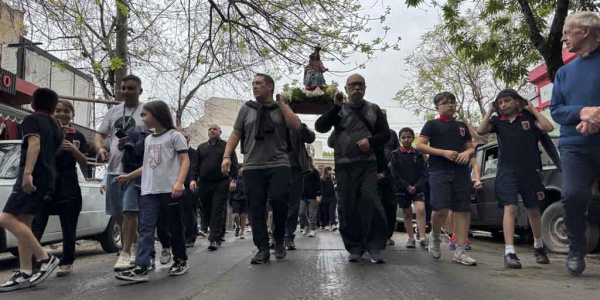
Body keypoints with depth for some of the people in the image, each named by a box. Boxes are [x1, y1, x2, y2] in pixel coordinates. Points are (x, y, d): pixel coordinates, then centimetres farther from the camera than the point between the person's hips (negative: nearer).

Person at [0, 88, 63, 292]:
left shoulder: (31, 119, -2)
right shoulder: (55, 127, 20)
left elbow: (34, 144, -19)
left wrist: (27, 172, -28)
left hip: (34, 177, -8)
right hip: (47, 178, 8)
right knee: (23, 222, 8)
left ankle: (45, 258, -14)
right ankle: (25, 273, 3)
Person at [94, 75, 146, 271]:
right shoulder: (113, 111, 16)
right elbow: (100, 134, 18)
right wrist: (100, 148, -3)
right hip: (113, 169, 6)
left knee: (129, 211, -10)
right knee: (117, 213, 13)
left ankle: (126, 253, -4)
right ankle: (133, 245, 30)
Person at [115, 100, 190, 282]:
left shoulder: (174, 135, -1)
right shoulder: (148, 139, 20)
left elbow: (185, 161, -8)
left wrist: (179, 182, -21)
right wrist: (128, 176, 28)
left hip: (170, 190, -6)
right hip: (149, 191, 6)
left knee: (175, 227, 4)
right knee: (146, 228, -5)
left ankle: (180, 261, 21)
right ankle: (141, 268, -9)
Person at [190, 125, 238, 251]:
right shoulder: (201, 147, 18)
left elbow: (234, 164, 1)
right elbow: (196, 165, 14)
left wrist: (233, 179, -10)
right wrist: (193, 179, 0)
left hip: (221, 183, -4)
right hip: (205, 184, 4)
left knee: (218, 211, -10)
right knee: (207, 211, 6)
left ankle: (214, 239, -11)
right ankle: (218, 235, 20)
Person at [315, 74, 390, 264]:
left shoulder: (374, 109, 13)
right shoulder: (338, 109, 10)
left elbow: (385, 133, 12)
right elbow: (320, 127, -3)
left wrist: (371, 141, -9)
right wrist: (336, 107, -12)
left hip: (368, 163, 0)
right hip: (344, 165, 1)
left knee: (370, 201, -15)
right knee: (347, 206, 1)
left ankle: (376, 247, -7)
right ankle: (354, 248, 10)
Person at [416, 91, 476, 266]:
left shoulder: (462, 126, 21)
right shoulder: (432, 124, 7)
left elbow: (471, 148, 23)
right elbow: (419, 145, -3)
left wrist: (467, 153, -3)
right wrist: (443, 152, -14)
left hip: (461, 172, 5)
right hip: (439, 171, -4)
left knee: (462, 210, -2)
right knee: (441, 209, -16)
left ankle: (460, 252, 2)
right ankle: (435, 236, 14)